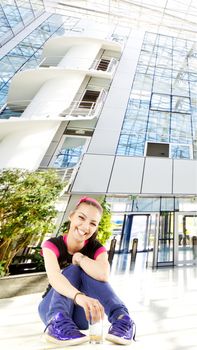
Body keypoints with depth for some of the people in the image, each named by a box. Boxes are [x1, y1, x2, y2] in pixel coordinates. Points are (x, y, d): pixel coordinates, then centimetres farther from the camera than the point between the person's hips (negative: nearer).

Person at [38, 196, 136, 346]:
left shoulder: (97, 249, -13)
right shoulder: (52, 245, -18)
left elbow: (104, 275, -36)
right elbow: (53, 277, -40)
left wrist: (78, 257, -27)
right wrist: (79, 297, -58)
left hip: (81, 315, 1)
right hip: (52, 309, 0)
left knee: (86, 272, -27)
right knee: (72, 270, -27)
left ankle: (122, 319, -37)